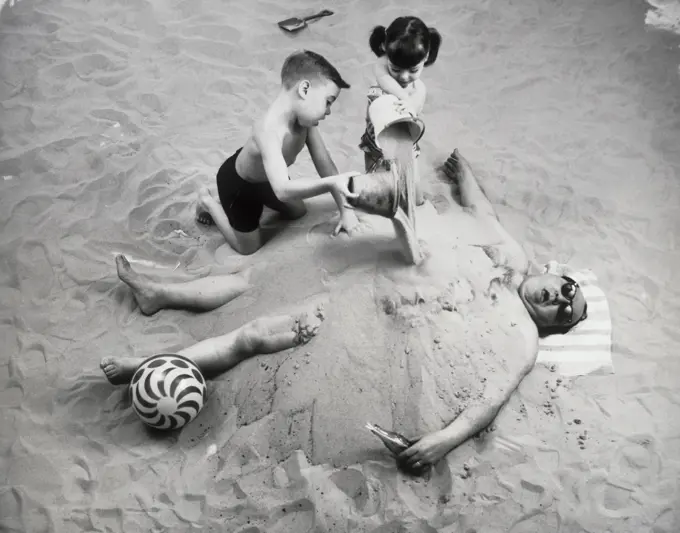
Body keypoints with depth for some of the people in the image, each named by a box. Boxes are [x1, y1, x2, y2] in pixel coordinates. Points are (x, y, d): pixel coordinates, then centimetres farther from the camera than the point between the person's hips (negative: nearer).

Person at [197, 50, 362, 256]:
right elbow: (283, 190, -57)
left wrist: (345, 209, -12)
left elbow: (324, 162, -13)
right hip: (237, 183, -8)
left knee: (298, 212, 27)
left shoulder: (304, 117, -21)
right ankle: (207, 202, 27)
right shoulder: (269, 129, -47)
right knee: (249, 247, 11)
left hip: (264, 176, 8)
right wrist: (332, 183, -67)